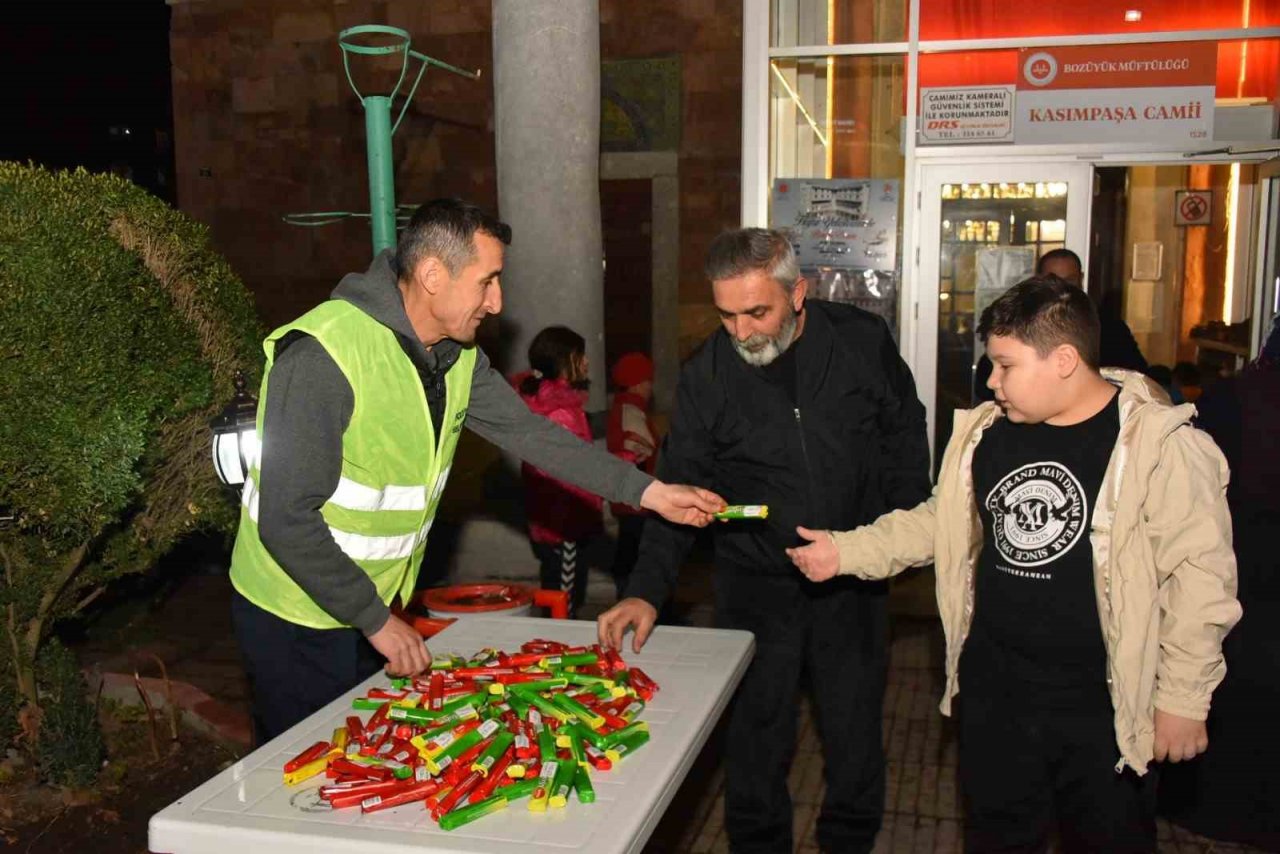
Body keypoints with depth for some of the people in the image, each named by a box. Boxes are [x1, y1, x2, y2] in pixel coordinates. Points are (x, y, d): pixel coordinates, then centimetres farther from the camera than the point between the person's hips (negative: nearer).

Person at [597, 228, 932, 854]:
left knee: (855, 737, 15)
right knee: (756, 742, 9)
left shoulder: (862, 340, -8)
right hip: (755, 584, -1)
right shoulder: (705, 375, -10)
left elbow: (905, 434, 6)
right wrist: (648, 590, -19)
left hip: (853, 580, 1)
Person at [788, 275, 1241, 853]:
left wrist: (1183, 699, -11)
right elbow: (937, 522, 13)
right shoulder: (986, 433, 3)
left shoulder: (1161, 447, -16)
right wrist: (845, 551, 6)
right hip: (993, 695, 5)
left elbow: (1199, 580, -14)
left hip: (1102, 710, -5)